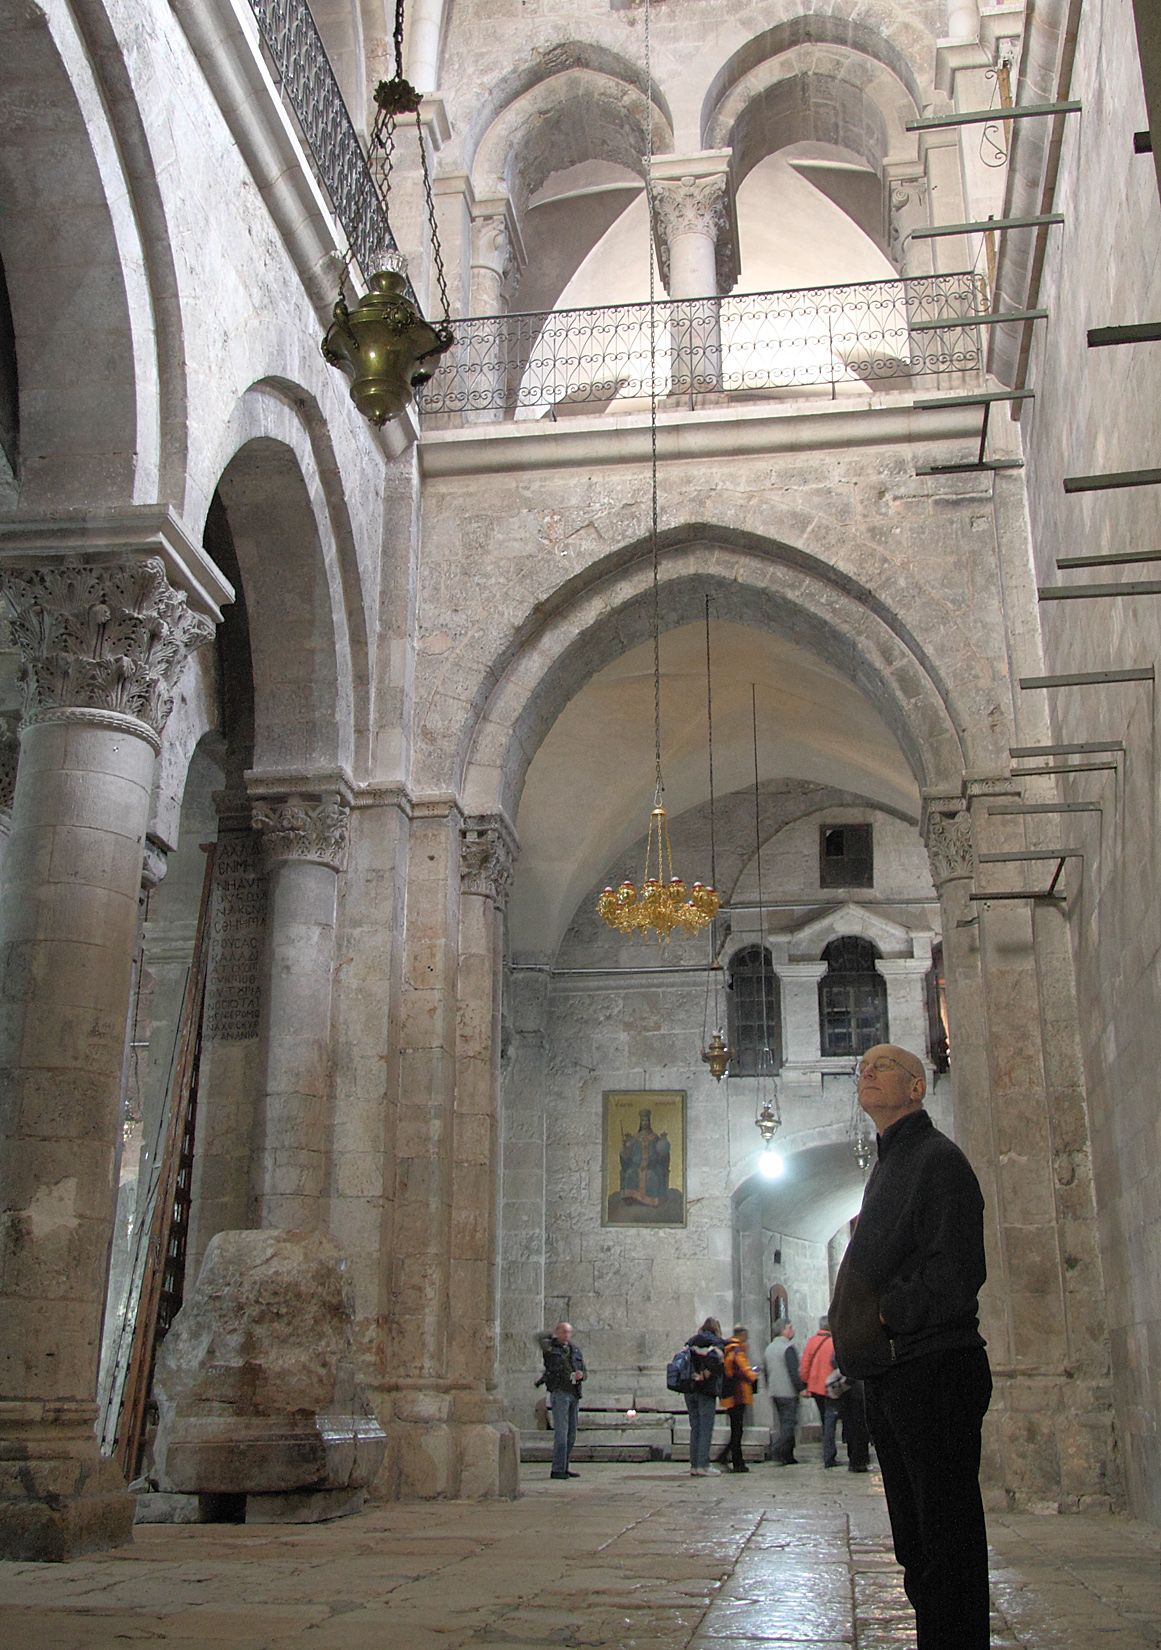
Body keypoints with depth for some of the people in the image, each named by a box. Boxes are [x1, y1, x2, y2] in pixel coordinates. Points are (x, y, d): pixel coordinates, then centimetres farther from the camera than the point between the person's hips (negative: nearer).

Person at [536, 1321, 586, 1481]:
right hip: (559, 1393, -6)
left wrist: (581, 1374, -4)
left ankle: (564, 1467, 17)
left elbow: (584, 1370, 18)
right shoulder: (550, 1348, 0)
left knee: (571, 1433, 8)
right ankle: (558, 1469, -10)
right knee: (561, 1432, -12)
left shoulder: (576, 1350, 15)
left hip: (574, 1394, 6)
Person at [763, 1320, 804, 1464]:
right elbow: (794, 1372, -18)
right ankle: (777, 1448, -18)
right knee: (790, 1422, -4)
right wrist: (801, 1388, -12)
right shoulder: (788, 1348, -12)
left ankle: (788, 1456, 11)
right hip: (788, 1392, -8)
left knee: (783, 1423, 12)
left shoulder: (769, 1348, 14)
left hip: (774, 1393, 8)